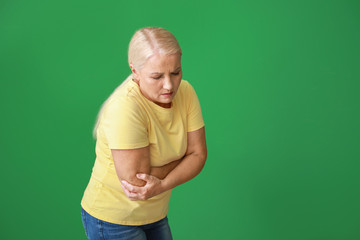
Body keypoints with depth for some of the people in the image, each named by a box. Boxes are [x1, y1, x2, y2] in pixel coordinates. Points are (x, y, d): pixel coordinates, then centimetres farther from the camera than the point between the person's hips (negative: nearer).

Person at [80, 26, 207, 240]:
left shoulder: (185, 91, -9)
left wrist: (162, 185, -24)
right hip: (112, 221, -6)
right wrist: (180, 162, -14)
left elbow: (199, 154, -8)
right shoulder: (123, 108, -29)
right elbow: (135, 180, -29)